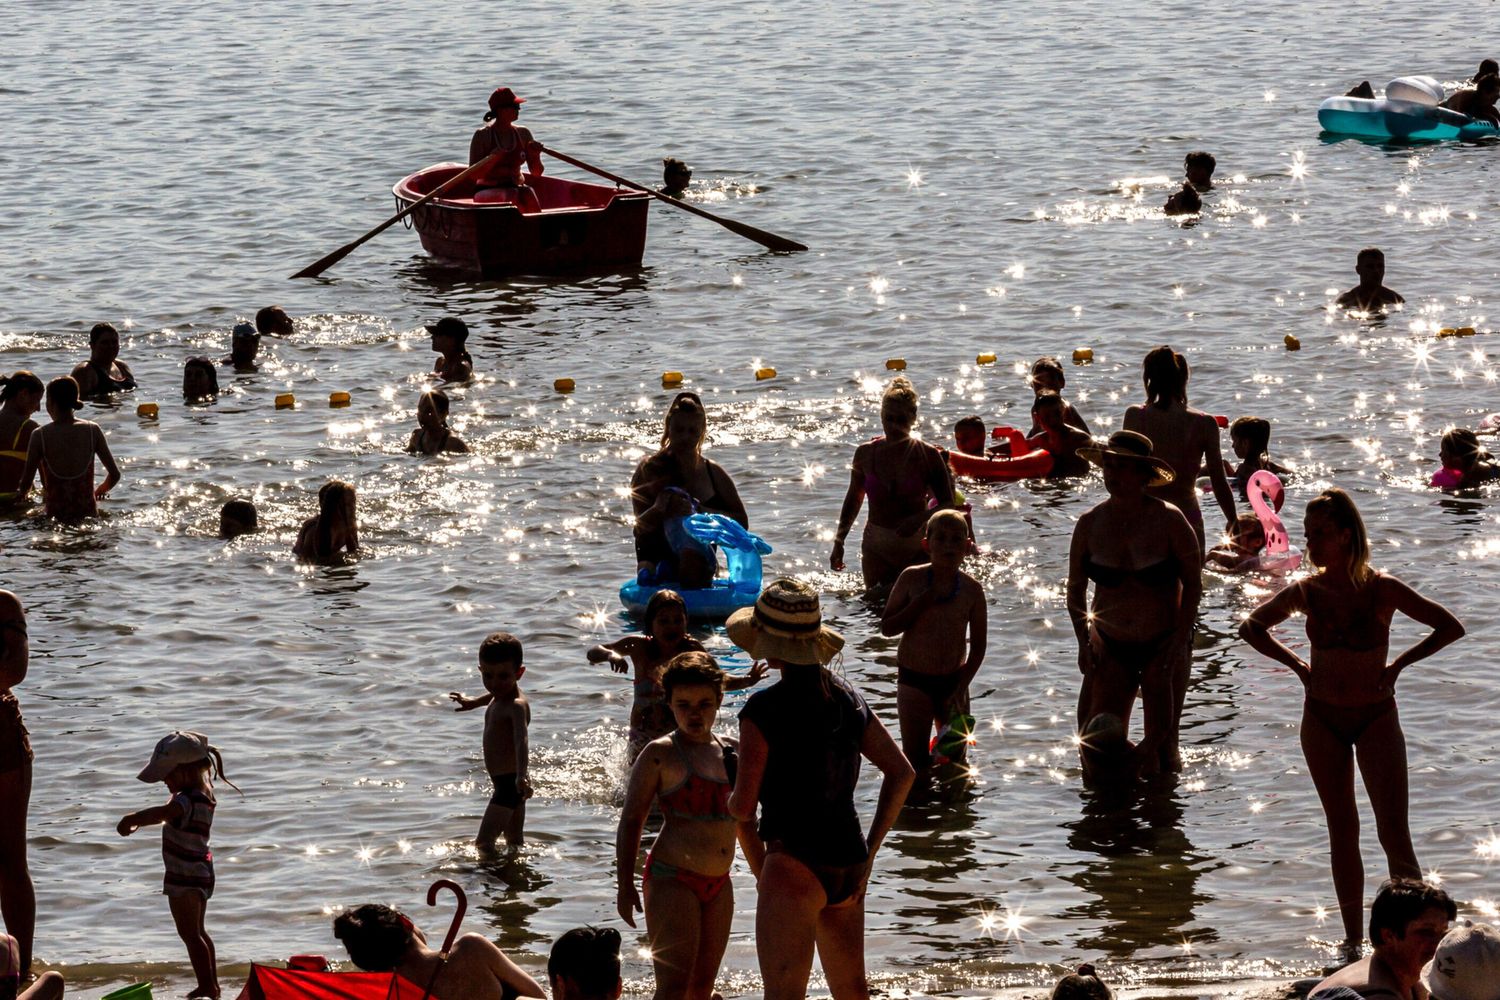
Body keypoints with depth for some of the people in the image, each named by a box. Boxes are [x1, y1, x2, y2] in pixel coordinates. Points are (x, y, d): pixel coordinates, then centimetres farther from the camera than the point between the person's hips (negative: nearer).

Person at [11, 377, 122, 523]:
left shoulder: (40, 435, -8)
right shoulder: (92, 430, -2)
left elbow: (26, 484, -6)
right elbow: (115, 475, 2)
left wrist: (21, 495, 18)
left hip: (54, 514, -2)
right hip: (87, 513, 2)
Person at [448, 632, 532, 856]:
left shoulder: (516, 706, -22)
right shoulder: (503, 693, 8)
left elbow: (521, 742, -39)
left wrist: (522, 775, -54)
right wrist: (473, 702, 52)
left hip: (510, 782, -10)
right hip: (506, 783, 10)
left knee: (483, 843, -16)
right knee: (515, 842, 17)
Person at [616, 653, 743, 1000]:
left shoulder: (731, 752, 12)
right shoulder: (660, 755, -6)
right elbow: (631, 820, -5)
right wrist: (625, 885, -11)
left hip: (718, 886, 7)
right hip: (671, 880, -7)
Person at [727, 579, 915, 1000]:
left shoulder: (764, 710, -12)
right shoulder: (846, 698, 8)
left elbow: (743, 806, -14)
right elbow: (901, 772, 9)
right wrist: (869, 851, 12)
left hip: (795, 864, -8)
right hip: (849, 862, 8)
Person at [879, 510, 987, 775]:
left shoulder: (971, 589, -3)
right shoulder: (912, 579, -7)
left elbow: (978, 646, 1)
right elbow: (887, 627, -6)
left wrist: (961, 686, -8)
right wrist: (921, 603, -19)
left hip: (953, 681, 2)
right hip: (914, 680, -2)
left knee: (955, 758, 8)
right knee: (915, 761, -1)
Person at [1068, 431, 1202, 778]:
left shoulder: (1168, 520, -9)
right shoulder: (1090, 523, -2)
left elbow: (1193, 583, -3)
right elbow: (1075, 588, 8)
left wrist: (1180, 641, -10)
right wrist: (1084, 639, -4)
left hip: (1163, 645, -2)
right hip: (1111, 648, 2)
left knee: (1160, 744, 0)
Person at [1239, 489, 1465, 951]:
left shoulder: (1381, 589, -12)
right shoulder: (1306, 592, -4)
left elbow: (1451, 627, -7)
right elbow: (1251, 627, 12)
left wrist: (1398, 664, -10)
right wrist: (1296, 663, 2)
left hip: (1376, 718, -3)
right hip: (1323, 721, 3)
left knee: (1394, 834, -11)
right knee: (1342, 832, 8)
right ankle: (1353, 937, 15)